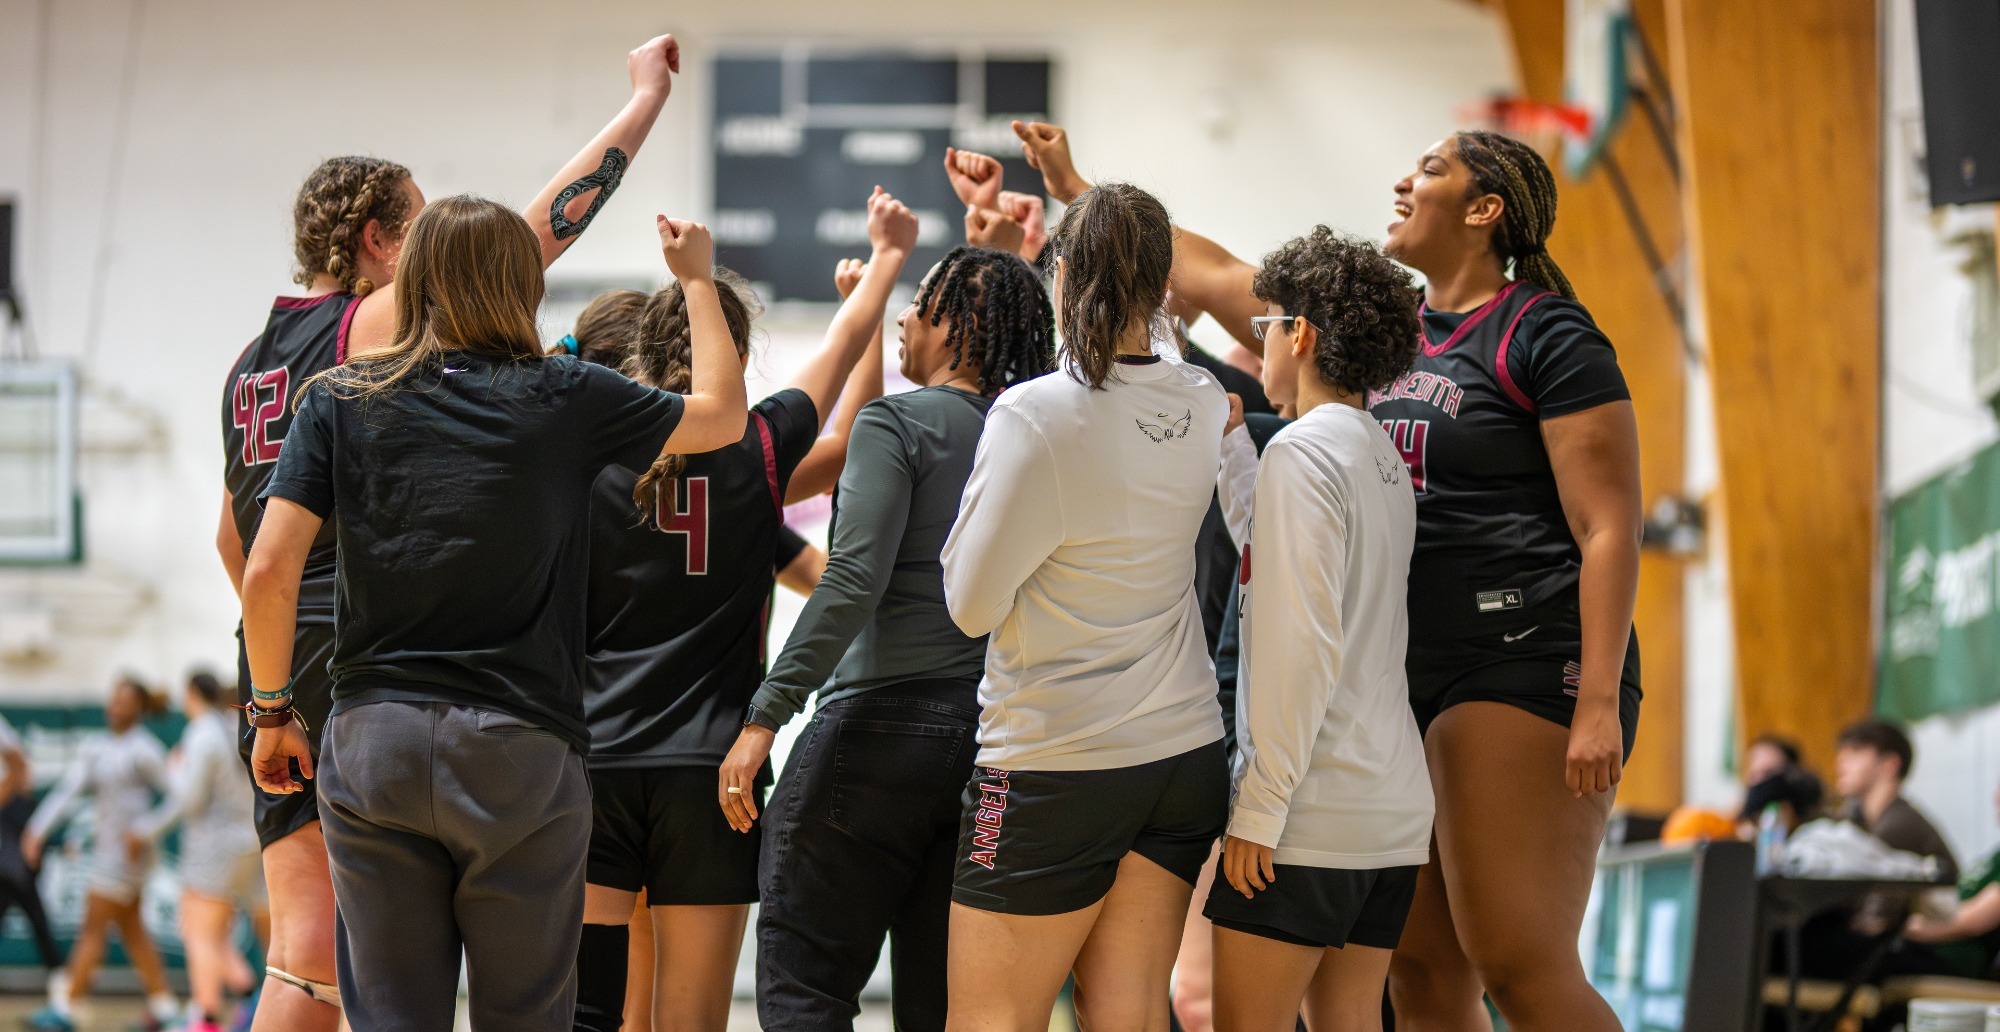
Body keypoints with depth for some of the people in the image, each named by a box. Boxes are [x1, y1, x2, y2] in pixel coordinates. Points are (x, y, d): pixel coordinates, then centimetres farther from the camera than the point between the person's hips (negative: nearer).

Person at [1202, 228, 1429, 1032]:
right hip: (1393, 809, 9)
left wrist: (1259, 807, -16)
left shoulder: (1303, 451, -10)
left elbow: (1300, 644, -17)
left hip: (1310, 815, -9)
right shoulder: (1385, 460, 15)